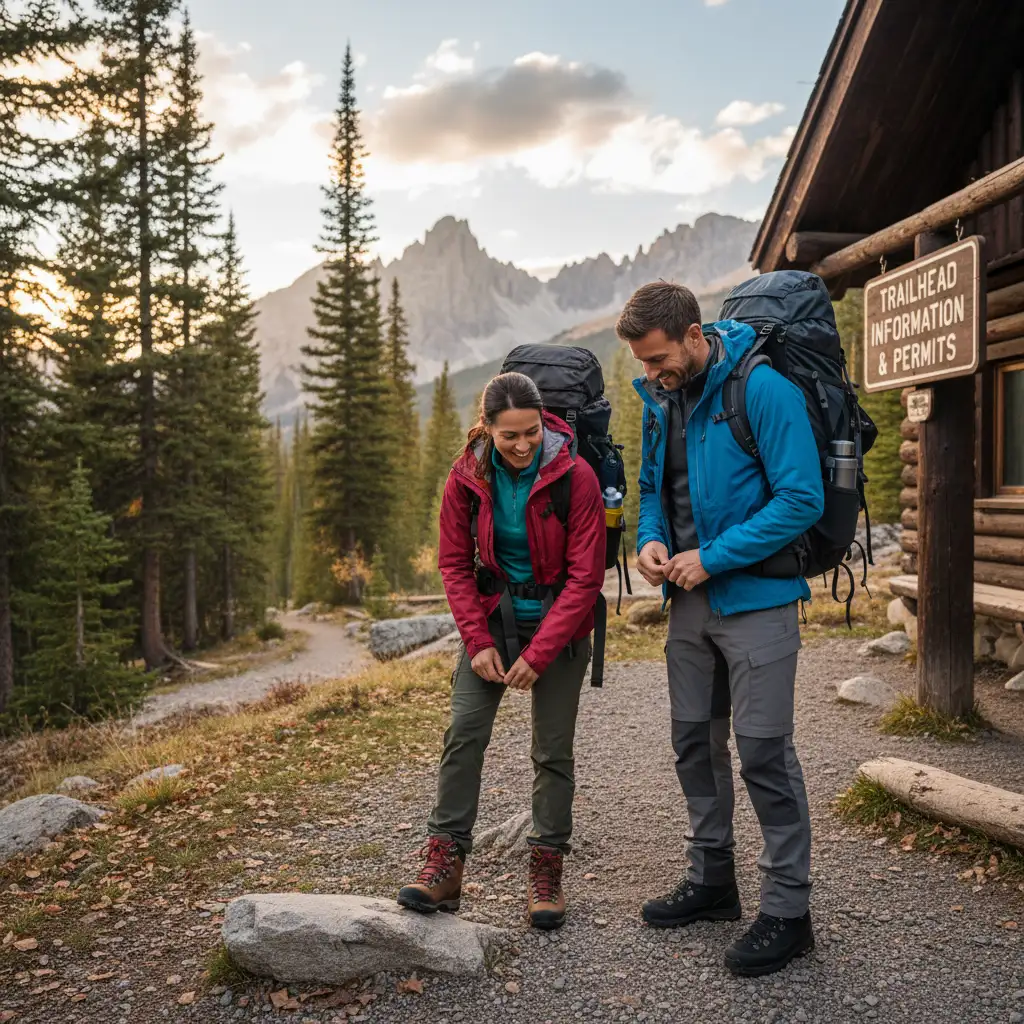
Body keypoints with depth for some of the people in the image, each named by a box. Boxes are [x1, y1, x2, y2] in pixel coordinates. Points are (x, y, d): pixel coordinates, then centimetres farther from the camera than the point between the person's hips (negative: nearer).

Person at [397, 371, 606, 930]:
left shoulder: (574, 476, -18)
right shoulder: (468, 476, -10)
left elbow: (585, 575, -16)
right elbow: (454, 563, -1)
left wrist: (538, 654, -18)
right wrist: (477, 641, -10)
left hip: (558, 622, -2)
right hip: (493, 614, 2)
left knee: (552, 749, 2)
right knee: (463, 733, -7)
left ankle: (546, 873, 15)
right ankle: (444, 864, 1)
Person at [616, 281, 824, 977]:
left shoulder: (762, 388, -17)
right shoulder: (662, 397, 6)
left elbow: (802, 499, -20)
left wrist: (713, 558, -19)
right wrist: (651, 539, -3)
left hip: (755, 598, -7)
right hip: (690, 601, 8)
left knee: (764, 751, -2)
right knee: (695, 740, 15)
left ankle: (788, 912, 12)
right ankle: (712, 880, 32)